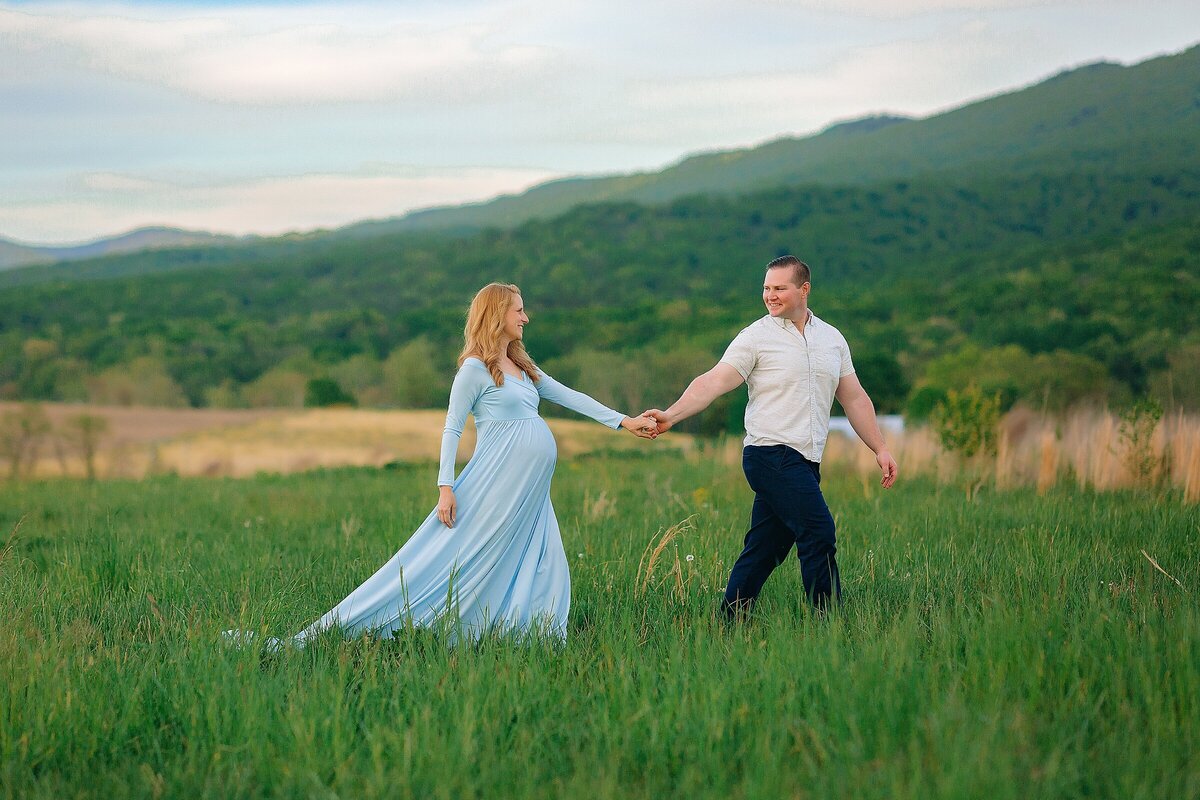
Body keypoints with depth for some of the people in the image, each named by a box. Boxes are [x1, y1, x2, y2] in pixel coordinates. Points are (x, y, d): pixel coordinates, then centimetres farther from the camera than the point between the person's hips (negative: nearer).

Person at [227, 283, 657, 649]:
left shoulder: (521, 366, 17)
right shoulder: (475, 368, -6)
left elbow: (568, 395, 19)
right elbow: (452, 428, -7)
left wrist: (622, 421, 15)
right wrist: (445, 487, -16)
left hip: (529, 491, 8)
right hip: (498, 481, -8)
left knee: (545, 575, 1)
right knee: (455, 557, -9)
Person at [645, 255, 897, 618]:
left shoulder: (832, 339, 15)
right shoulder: (756, 336, -2)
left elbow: (854, 398, 20)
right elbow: (714, 381, -11)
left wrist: (880, 448, 15)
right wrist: (671, 415, -25)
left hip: (804, 463, 6)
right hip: (772, 453, -6)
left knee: (763, 550, 7)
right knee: (818, 532, -16)